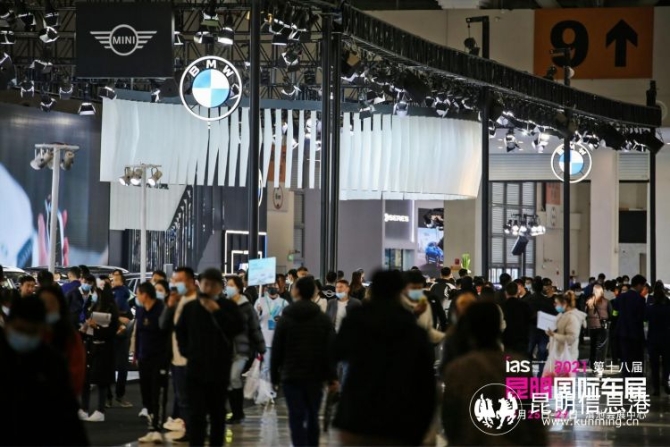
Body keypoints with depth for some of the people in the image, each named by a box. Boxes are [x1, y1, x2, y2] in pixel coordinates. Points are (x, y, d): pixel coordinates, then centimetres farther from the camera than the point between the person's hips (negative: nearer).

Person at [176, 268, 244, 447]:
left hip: (220, 368, 0)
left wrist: (217, 311, -20)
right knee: (196, 414, -7)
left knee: (218, 413, 11)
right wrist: (186, 350, 5)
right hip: (195, 367, 0)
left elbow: (238, 328, -17)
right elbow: (180, 331, 17)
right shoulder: (190, 307, 3)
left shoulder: (229, 306, -3)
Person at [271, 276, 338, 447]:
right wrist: (332, 377, 1)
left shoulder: (285, 319, -3)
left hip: (291, 375, -2)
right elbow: (330, 350, -1)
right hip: (315, 376, 2)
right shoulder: (323, 319, 2)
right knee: (312, 416, 15)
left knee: (297, 418, -3)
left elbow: (277, 351, -2)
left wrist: (274, 375, 5)